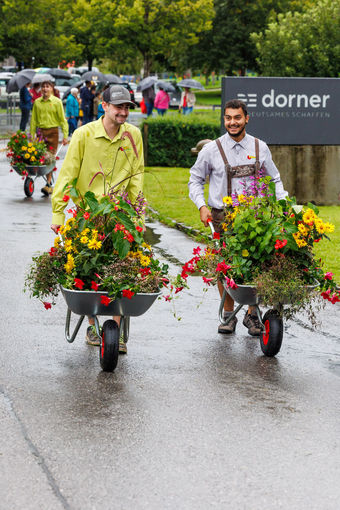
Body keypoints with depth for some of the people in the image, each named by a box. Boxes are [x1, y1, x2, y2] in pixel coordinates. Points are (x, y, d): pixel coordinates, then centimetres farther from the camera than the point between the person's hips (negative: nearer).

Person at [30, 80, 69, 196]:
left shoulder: (57, 102, 1)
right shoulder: (37, 102, 8)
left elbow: (62, 119, 1)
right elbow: (33, 120, 12)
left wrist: (65, 135, -4)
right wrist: (32, 135, 8)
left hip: (52, 131, -3)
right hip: (40, 132, 3)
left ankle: (48, 184, -8)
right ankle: (49, 182, 12)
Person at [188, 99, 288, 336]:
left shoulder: (260, 147, 8)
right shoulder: (212, 150, 3)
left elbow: (274, 180, 20)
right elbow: (196, 180, 13)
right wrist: (202, 205, -2)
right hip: (223, 217, -1)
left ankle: (252, 314, 8)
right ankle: (228, 314, 14)